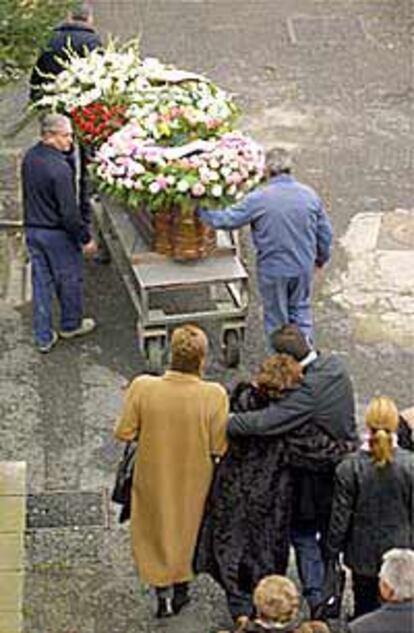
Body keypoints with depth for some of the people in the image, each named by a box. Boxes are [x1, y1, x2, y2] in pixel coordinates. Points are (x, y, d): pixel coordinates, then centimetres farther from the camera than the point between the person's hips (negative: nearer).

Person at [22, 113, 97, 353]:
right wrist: (85, 238, -14)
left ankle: (43, 337, 19)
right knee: (70, 279, 15)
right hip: (57, 233, -7)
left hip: (32, 229, 7)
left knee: (41, 282, 13)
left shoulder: (29, 158, 0)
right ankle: (71, 324, 35)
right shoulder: (59, 167, -27)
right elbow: (69, 210, -24)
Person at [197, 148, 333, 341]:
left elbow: (227, 220, -17)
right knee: (300, 309, 23)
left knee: (276, 315, 16)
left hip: (273, 269, -3)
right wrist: (322, 257, 21)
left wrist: (200, 211, -1)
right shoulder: (309, 195, -6)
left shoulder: (259, 199, -20)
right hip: (303, 266, 3)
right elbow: (325, 232, 3)